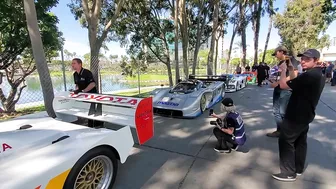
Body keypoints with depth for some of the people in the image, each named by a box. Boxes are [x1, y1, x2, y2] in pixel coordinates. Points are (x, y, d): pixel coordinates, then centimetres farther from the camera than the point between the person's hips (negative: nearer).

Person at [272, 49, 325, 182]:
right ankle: (298, 168, 32)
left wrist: (283, 70, -8)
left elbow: (283, 85, -22)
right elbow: (296, 84, 17)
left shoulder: (309, 75, -25)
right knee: (300, 142, 18)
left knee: (286, 141, -1)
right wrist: (291, 70, 12)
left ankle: (289, 173, 8)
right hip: (305, 115, 10)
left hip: (296, 116, -10)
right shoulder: (318, 75, 10)